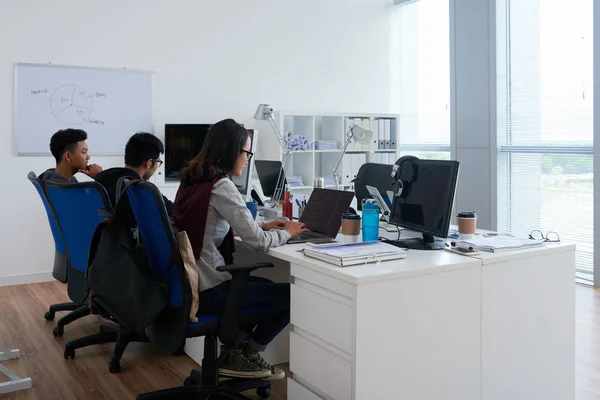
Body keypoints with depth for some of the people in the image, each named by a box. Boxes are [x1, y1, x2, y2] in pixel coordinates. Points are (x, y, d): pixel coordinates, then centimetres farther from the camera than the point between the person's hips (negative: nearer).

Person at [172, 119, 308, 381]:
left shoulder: (192, 179, 7)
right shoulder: (221, 186, -20)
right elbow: (258, 242, -19)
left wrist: (262, 226, 13)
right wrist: (286, 233, 1)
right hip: (206, 290, -9)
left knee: (267, 285, 25)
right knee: (292, 295, 4)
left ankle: (234, 351, 22)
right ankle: (243, 355, 18)